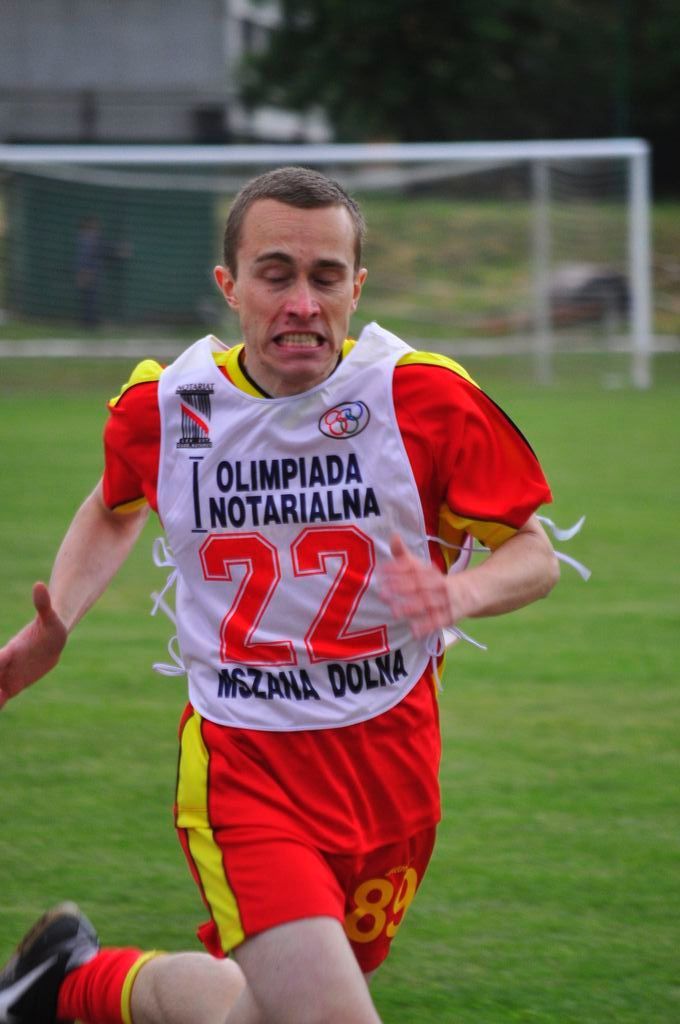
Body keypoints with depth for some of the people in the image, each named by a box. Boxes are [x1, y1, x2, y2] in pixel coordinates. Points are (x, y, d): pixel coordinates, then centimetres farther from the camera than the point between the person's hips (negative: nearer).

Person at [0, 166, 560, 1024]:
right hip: (242, 761, -2)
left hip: (389, 759, 2)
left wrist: (460, 593, -24)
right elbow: (113, 510, 18)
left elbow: (533, 555, -2)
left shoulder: (428, 398, -10)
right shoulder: (163, 406, -5)